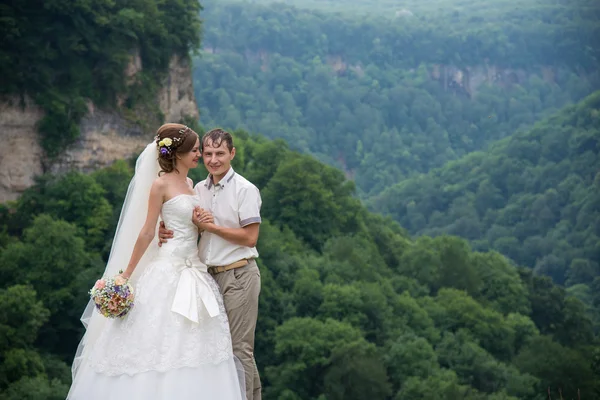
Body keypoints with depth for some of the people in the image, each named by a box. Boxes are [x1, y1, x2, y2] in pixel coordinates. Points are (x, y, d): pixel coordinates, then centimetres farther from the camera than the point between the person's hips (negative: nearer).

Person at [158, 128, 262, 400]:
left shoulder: (245, 190, -8)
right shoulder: (199, 189, 10)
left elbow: (249, 237, -14)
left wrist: (210, 226, -14)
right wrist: (166, 232, -9)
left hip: (238, 275, -6)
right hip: (209, 275, 6)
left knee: (239, 348, -4)